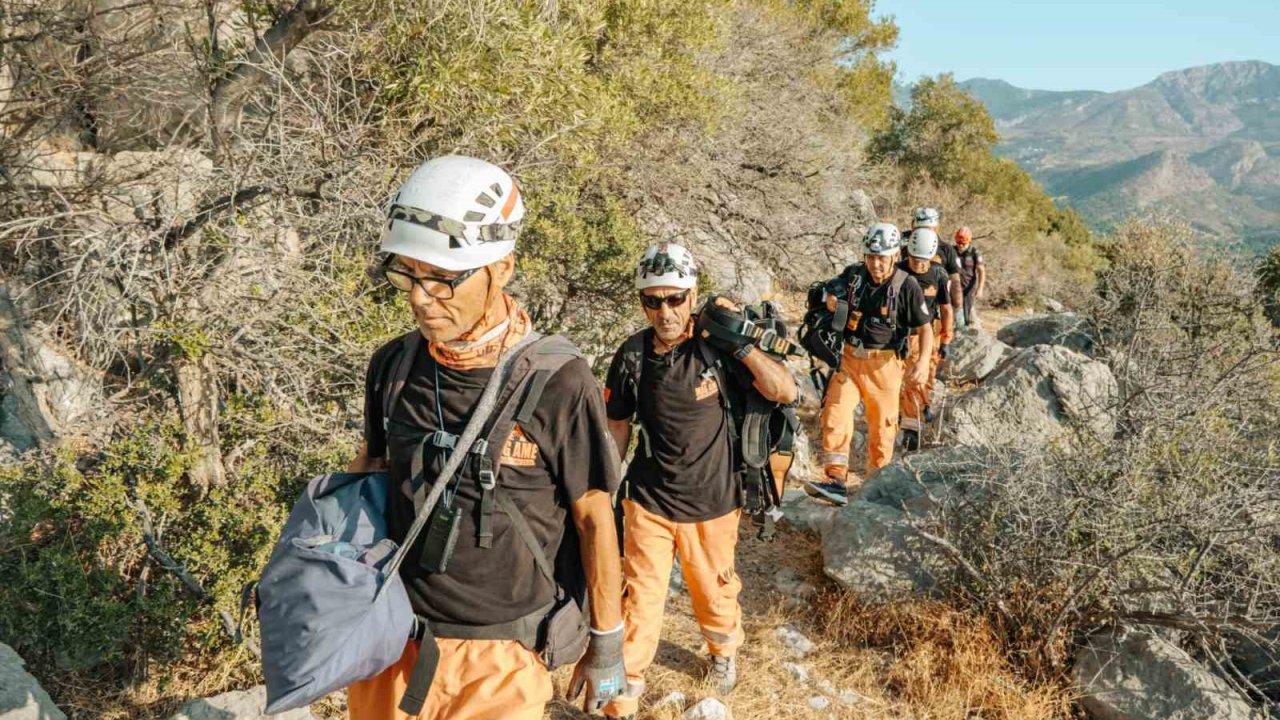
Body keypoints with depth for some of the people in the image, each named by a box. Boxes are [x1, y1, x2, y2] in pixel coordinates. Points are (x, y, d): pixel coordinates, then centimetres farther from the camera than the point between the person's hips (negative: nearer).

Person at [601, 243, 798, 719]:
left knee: (714, 591, 20)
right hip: (648, 502, 0)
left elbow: (786, 391, -19)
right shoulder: (632, 357, -9)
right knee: (641, 599, 4)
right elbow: (617, 429, 2)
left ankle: (723, 651, 51)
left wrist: (739, 342, -27)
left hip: (712, 501, 0)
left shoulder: (715, 346, -14)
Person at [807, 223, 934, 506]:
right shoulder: (853, 277, 2)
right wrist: (832, 303, -4)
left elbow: (925, 328, -8)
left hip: (884, 365, -2)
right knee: (835, 414, -16)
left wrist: (923, 361, -24)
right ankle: (837, 482, -17)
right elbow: (834, 303, 19)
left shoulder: (907, 286, -9)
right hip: (849, 359, 2)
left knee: (882, 426, 9)